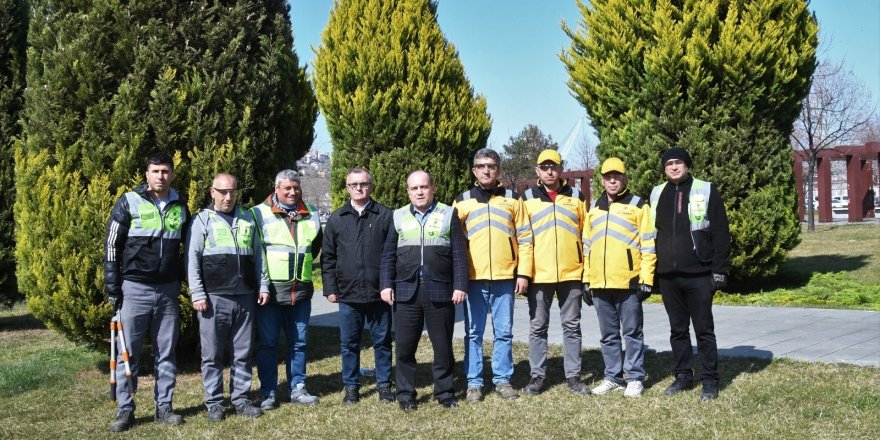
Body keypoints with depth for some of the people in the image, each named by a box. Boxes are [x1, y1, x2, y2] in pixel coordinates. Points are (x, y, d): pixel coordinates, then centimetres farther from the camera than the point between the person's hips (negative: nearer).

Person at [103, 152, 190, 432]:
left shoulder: (180, 207, 8)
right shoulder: (129, 203, -3)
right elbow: (112, 246, -2)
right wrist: (112, 287, -6)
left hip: (168, 290, 3)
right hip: (135, 288, -3)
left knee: (166, 353, 8)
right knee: (128, 353, 2)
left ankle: (164, 406, 17)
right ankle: (125, 410, 11)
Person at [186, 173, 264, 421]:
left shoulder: (248, 220, 13)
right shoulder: (202, 221, 2)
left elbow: (258, 256, 16)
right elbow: (192, 260, -2)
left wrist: (263, 286, 8)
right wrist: (197, 294, -9)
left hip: (245, 298, 3)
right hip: (214, 298, -3)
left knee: (243, 353, 8)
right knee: (212, 354, 2)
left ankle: (240, 399, 18)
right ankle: (214, 402, 12)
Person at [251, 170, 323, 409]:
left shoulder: (311, 214, 10)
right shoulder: (259, 213, -4)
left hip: (301, 290, 4)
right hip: (270, 290, -4)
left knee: (299, 342, 10)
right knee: (267, 343, 2)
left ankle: (297, 388, 21)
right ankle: (268, 392, 11)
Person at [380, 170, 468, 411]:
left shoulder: (448, 214, 6)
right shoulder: (398, 217, 11)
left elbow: (459, 254, 2)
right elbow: (388, 255, 10)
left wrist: (460, 285, -5)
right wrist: (386, 285, 0)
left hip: (440, 291, -1)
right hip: (406, 291, 2)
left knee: (443, 346, 6)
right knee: (404, 346, 4)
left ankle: (444, 392, 19)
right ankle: (405, 394, 16)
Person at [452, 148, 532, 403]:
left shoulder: (512, 199, 8)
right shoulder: (462, 201, 8)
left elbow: (524, 238, 6)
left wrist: (523, 273, -1)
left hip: (505, 277, 0)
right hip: (473, 278, 0)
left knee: (504, 332, 6)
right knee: (473, 333, 4)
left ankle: (503, 380, 17)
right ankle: (474, 382, 12)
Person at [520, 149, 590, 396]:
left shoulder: (576, 197, 8)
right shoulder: (527, 198, 5)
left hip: (571, 273, 1)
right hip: (539, 273, -1)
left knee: (572, 326, 7)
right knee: (538, 327, 6)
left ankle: (573, 375, 16)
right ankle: (537, 375, 15)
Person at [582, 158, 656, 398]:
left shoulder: (638, 205, 1)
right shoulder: (593, 208, 16)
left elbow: (648, 246, -3)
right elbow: (587, 246, 17)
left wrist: (646, 279, -9)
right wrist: (586, 280, 12)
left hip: (629, 282, -5)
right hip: (600, 284, 5)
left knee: (632, 332, 3)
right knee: (608, 334, 11)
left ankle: (635, 378, 12)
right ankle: (613, 377, 20)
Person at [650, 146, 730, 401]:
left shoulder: (706, 191, -2)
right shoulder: (657, 194, 10)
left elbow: (721, 234, -4)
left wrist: (719, 270, -8)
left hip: (699, 275, -4)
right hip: (667, 276, 4)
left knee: (704, 330, 2)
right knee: (677, 329, 12)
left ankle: (710, 381, 11)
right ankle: (683, 376, 22)